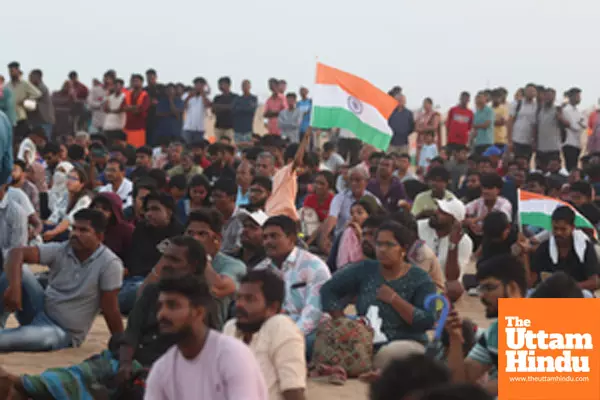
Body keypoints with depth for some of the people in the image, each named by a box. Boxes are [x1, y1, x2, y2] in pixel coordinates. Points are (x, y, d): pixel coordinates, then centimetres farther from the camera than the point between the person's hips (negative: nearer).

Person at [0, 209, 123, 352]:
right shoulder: (60, 250, -8)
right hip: (40, 311, 5)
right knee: (18, 269, -18)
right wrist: (14, 286, -36)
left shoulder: (110, 263, -19)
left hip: (64, 332, -5)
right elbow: (17, 252, -18)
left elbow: (110, 309, -15)